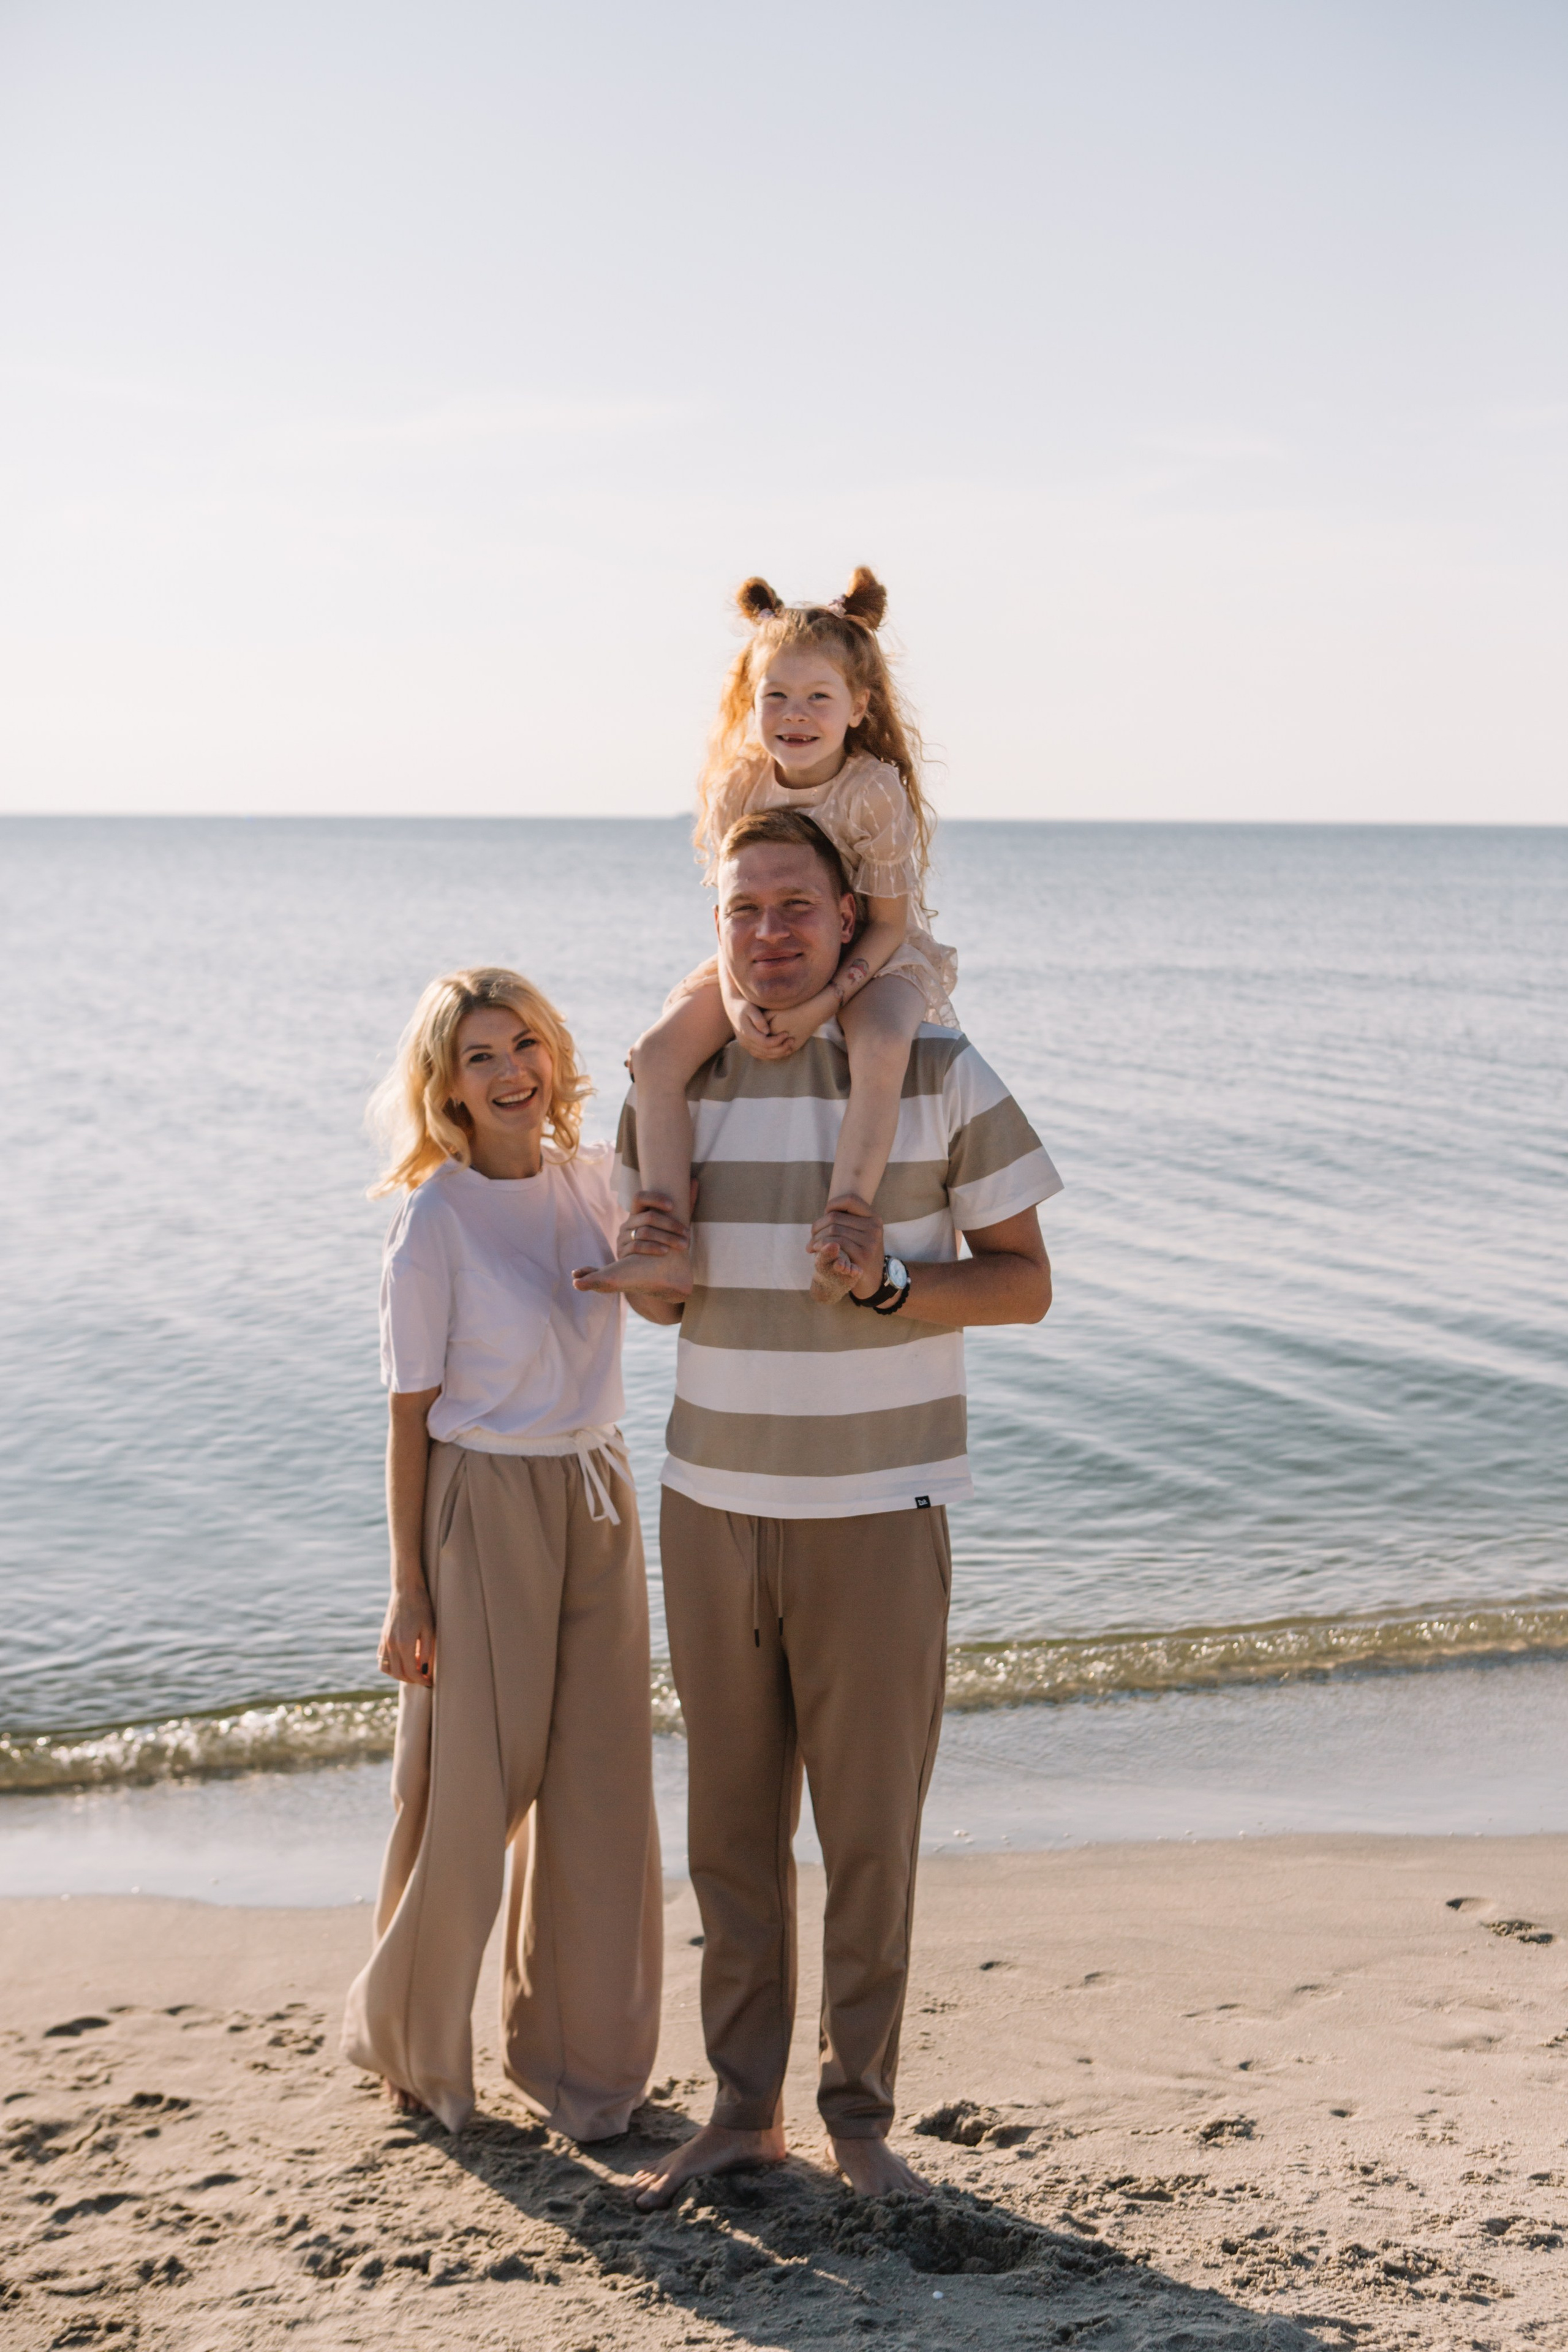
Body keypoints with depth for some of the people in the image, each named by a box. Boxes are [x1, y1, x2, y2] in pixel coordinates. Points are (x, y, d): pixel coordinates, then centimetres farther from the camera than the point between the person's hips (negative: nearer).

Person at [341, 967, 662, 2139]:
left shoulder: (595, 1181, 3)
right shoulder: (437, 1220, -12)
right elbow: (412, 1416, -9)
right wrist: (409, 1589, -9)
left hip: (598, 1502, 5)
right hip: (482, 1507, -5)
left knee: (598, 1782, 11)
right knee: (469, 1784, 6)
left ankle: (579, 2051, 29)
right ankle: (413, 2041, 31)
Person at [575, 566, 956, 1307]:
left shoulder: (876, 789, -20)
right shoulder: (736, 787, -9)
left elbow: (888, 923, -16)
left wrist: (823, 1003, -30)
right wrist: (736, 997, -23)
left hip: (868, 960, -4)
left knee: (881, 1049, -39)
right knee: (659, 1052, -18)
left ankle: (842, 1233, -37)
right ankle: (666, 1250, -21)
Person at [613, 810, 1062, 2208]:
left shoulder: (938, 1073, -8)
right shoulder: (674, 1084, 3)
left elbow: (1025, 1283, -4)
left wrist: (890, 1279, -23)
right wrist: (647, 1261, -11)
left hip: (875, 1512, -3)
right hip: (714, 1503, 3)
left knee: (871, 1828, 6)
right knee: (731, 1821, 10)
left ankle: (861, 2117, 22)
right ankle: (744, 2110, 25)